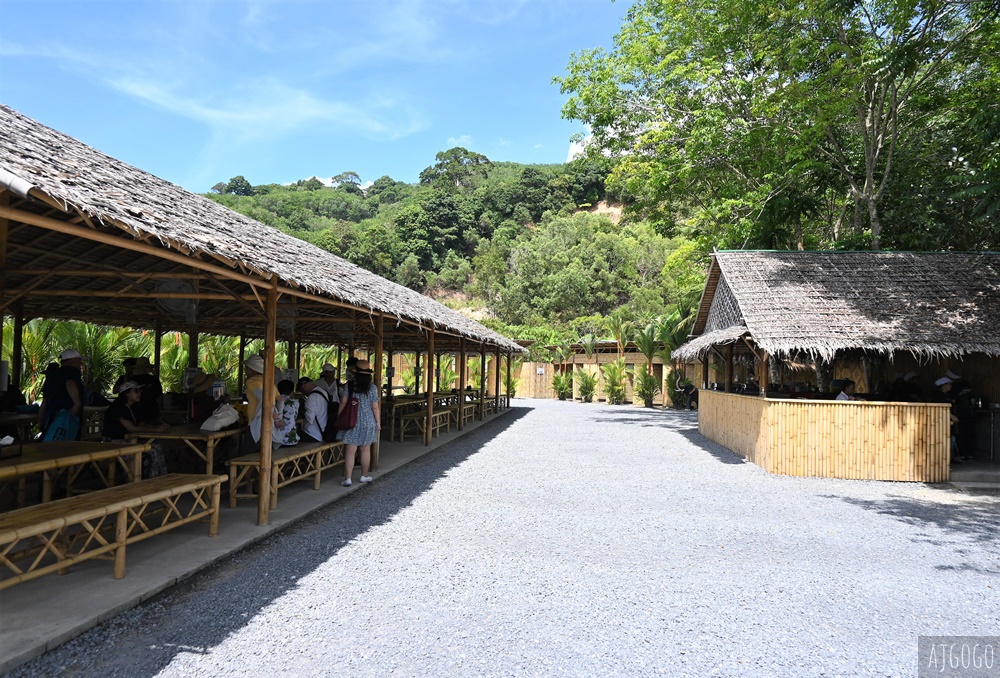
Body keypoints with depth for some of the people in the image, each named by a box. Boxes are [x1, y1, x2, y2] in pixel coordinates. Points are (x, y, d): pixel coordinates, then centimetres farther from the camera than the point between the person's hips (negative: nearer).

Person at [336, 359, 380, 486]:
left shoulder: (349, 385, -4)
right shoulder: (372, 388, -4)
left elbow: (343, 403, -3)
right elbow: (375, 407, -3)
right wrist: (378, 423, 7)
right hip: (368, 422, 1)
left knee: (350, 450, 0)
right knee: (365, 449, 13)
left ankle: (348, 478, -3)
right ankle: (364, 476, 23)